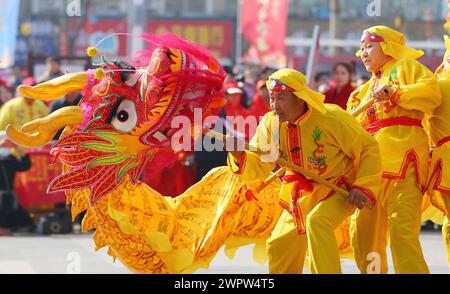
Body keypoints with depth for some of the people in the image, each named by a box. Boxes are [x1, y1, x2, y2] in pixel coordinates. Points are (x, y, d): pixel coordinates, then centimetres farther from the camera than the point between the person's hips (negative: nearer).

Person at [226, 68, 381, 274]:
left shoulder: (331, 117, -23)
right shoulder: (270, 123, -8)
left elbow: (368, 149, -14)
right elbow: (258, 167, -8)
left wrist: (362, 188, -23)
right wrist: (239, 155, -29)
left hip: (338, 190, -6)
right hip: (301, 195, 6)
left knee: (316, 221, -34)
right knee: (279, 247, 10)